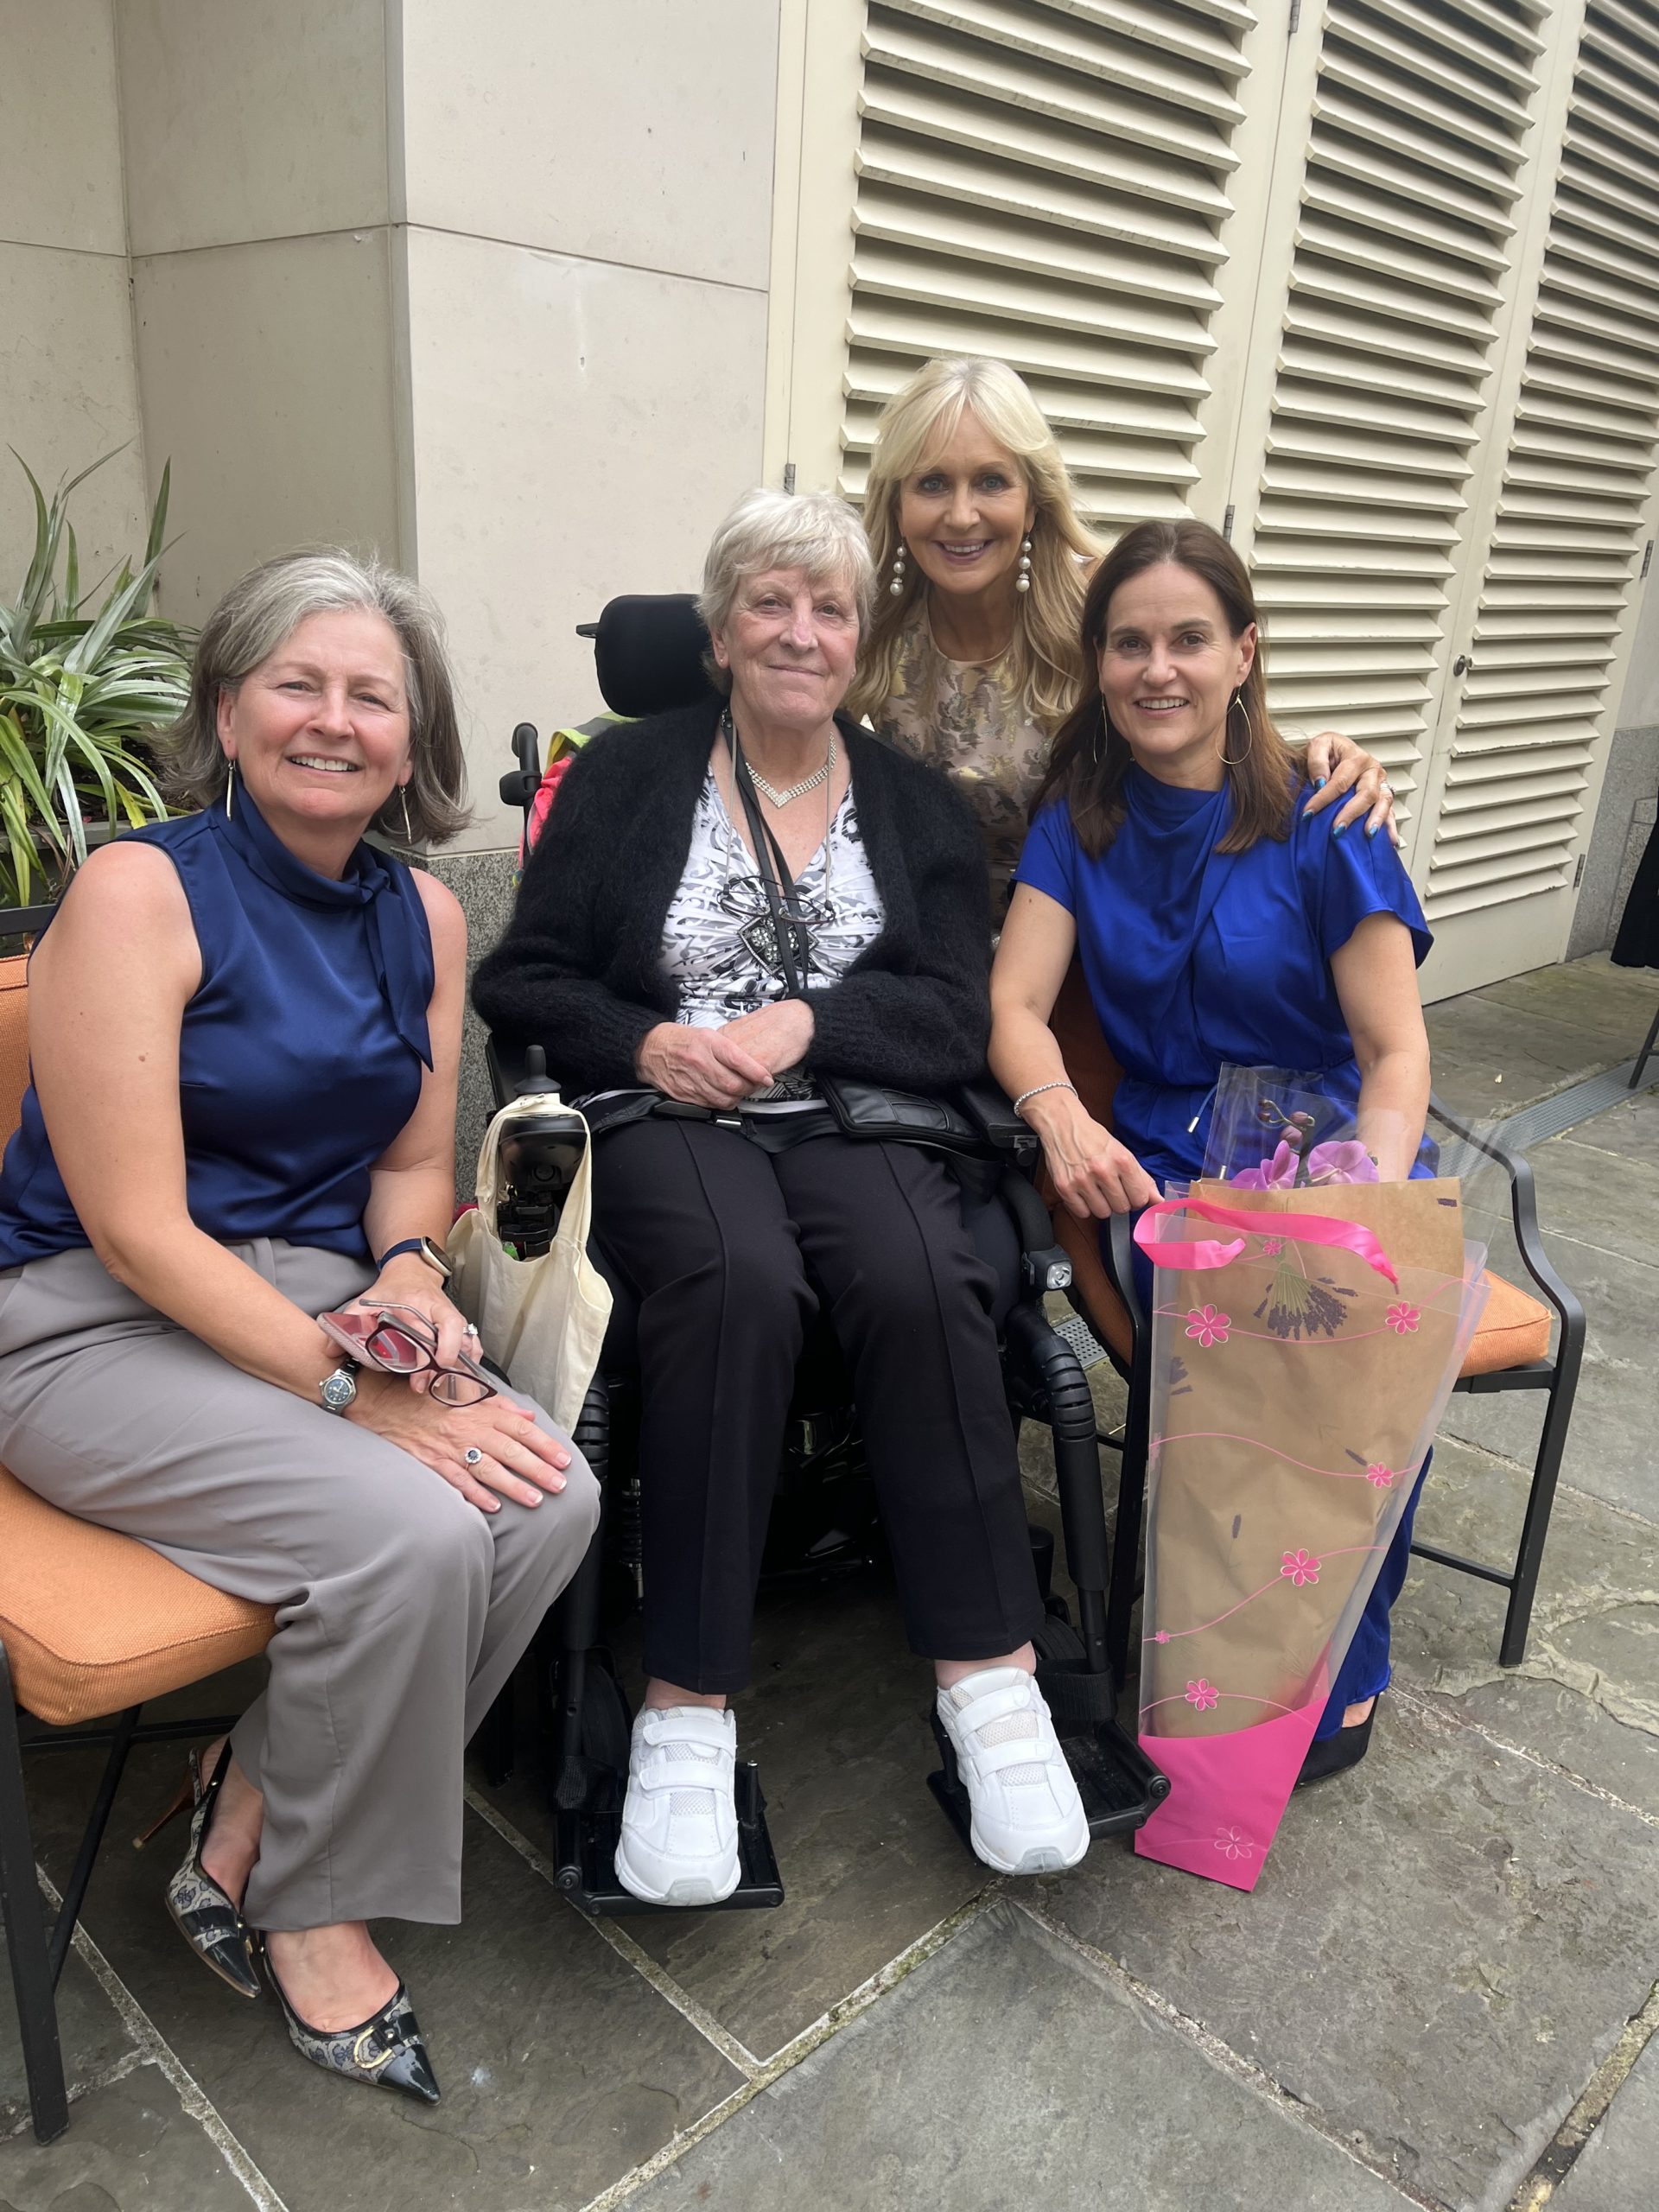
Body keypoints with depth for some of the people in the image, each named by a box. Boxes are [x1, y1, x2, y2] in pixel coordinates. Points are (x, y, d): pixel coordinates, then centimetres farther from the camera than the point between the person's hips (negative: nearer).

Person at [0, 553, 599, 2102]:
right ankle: (306, 1906, 3)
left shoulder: (423, 917, 6)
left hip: (323, 1302, 6)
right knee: (412, 1531, -27)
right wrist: (357, 1391, -22)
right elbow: (137, 1230, -17)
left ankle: (245, 1824, 3)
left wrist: (407, 1274, -9)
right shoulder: (140, 889, -13)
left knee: (551, 1499, -19)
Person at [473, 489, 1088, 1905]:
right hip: (662, 1118, -1)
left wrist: (807, 1019, -11)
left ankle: (990, 1675, -21)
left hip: (853, 1120, 2)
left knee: (920, 1281, -32)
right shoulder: (626, 777, 11)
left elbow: (960, 1018, 5)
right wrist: (647, 1042, -12)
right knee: (737, 1277, -35)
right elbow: (522, 984, 6)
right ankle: (689, 1707, -27)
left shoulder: (916, 805, 15)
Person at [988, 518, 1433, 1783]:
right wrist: (1062, 1114, -28)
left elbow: (1394, 1049, -7)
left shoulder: (1321, 821, -3)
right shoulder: (1081, 817, 6)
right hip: (1166, 1161, 1)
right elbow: (1014, 1000, -5)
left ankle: (1344, 1659, 0)